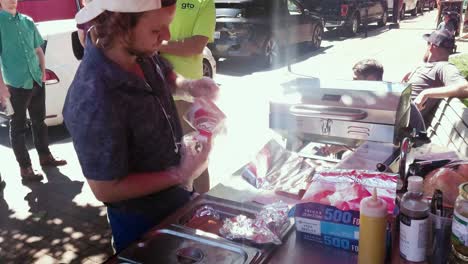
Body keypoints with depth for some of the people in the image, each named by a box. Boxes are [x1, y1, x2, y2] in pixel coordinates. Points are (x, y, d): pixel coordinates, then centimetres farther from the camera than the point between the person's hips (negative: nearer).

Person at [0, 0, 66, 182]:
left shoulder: (27, 21, 9)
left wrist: (43, 72, 9)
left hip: (36, 81, 6)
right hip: (15, 84, -5)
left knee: (39, 120, 16)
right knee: (18, 126, 3)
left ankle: (45, 156, 30)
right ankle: (25, 167, 10)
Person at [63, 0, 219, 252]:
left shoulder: (140, 52, -14)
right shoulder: (95, 102, -36)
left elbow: (165, 72, 10)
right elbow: (106, 190, -27)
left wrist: (188, 85, -11)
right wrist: (180, 175, -26)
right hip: (142, 220, -7)